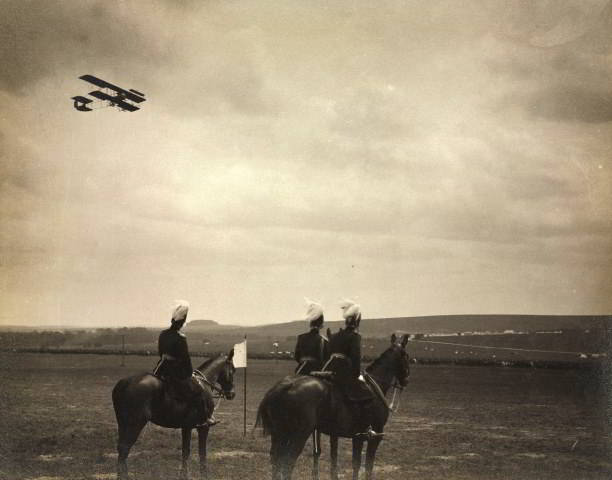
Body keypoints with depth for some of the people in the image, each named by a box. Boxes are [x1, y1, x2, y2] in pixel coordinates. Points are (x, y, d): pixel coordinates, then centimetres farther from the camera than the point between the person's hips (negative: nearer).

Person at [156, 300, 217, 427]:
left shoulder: (163, 335, 2)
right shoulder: (180, 338, -21)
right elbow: (185, 358, -15)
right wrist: (190, 373, 0)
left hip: (162, 371, 8)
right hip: (178, 374, -8)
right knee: (199, 392, 4)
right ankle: (203, 419, 7)